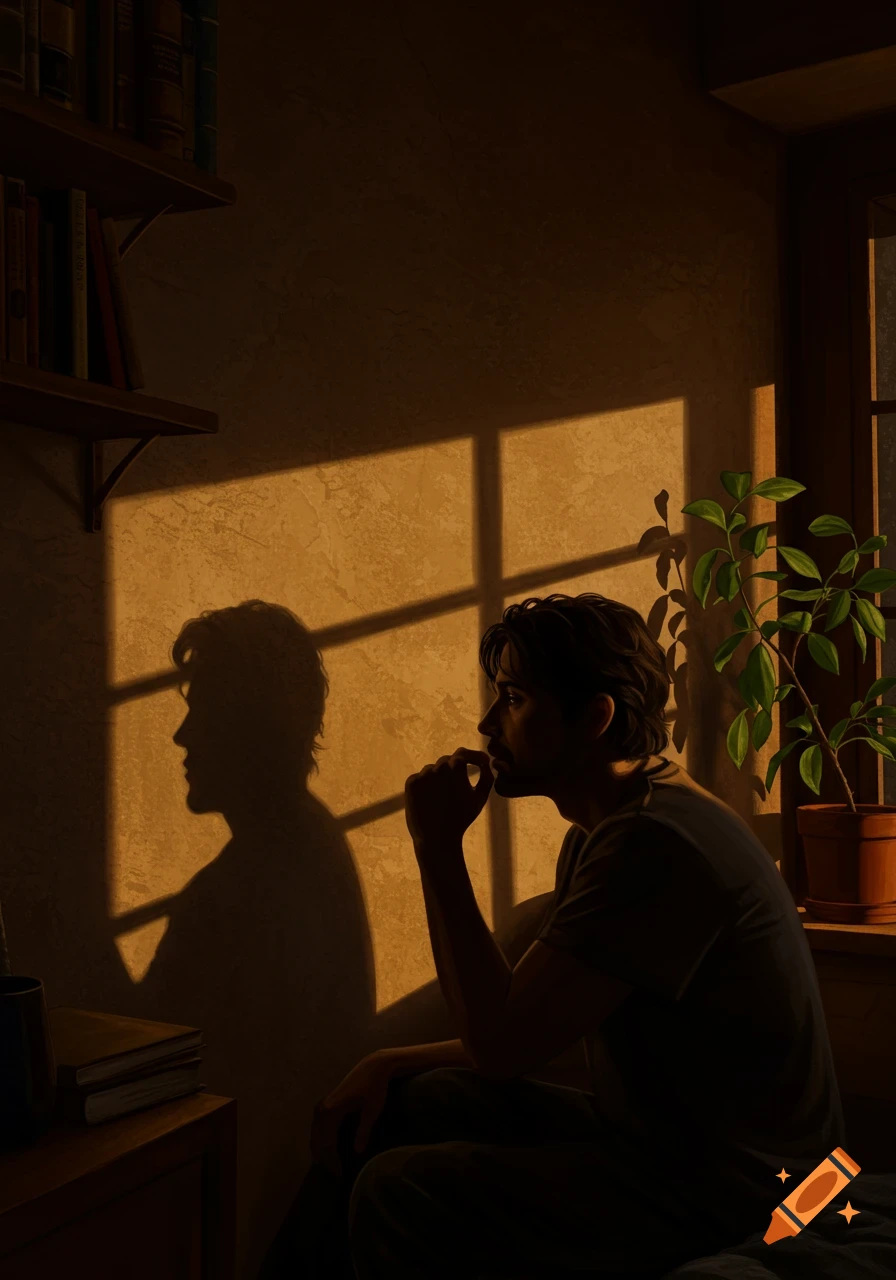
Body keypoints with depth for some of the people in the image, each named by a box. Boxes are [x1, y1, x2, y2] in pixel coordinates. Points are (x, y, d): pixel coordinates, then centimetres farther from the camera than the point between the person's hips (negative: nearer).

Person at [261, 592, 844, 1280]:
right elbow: (526, 1031, 14)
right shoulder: (603, 831, 10)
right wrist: (389, 1066, 2)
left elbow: (500, 1042, -24)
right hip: (652, 1136, 10)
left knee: (395, 1194, -17)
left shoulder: (655, 842, -24)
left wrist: (438, 848, -18)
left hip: (724, 1194, -10)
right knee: (406, 1105, 8)